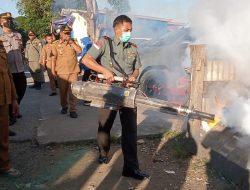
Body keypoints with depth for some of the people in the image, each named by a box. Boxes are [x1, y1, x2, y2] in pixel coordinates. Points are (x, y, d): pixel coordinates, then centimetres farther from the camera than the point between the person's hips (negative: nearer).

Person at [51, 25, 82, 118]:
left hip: (73, 71, 1)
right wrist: (53, 70, -4)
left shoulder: (73, 43, 9)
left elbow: (79, 51, -6)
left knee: (73, 91, -3)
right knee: (63, 91, 9)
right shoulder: (56, 44, 3)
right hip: (61, 72, -1)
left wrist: (71, 42, -8)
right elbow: (53, 58, 1)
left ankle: (73, 110, 2)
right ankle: (64, 107, 29)